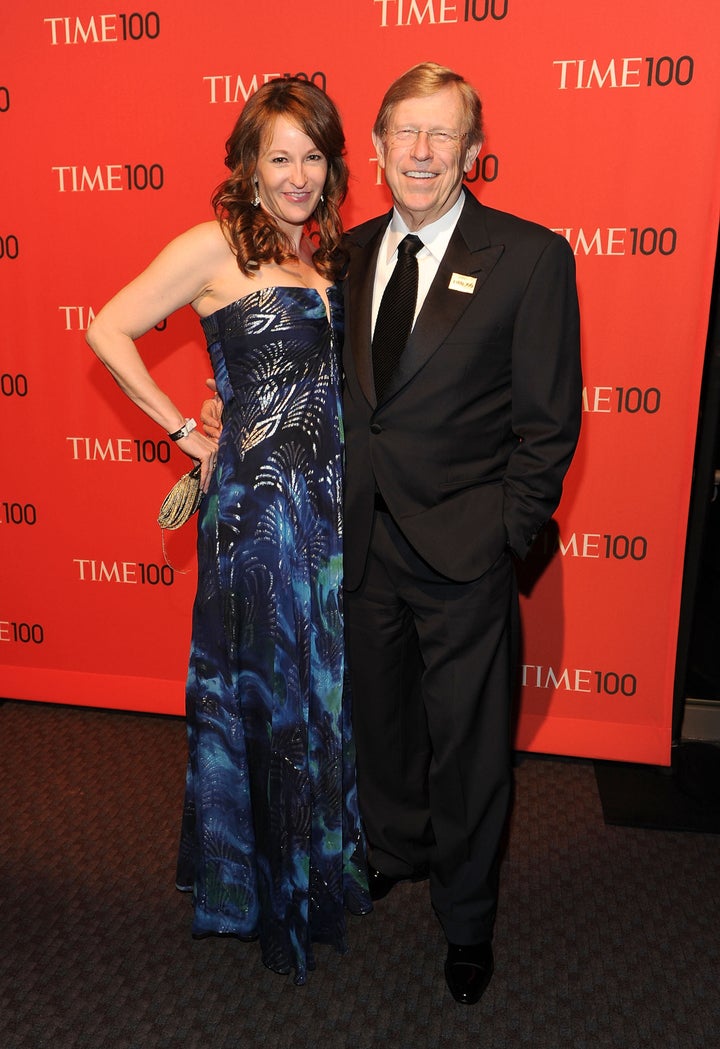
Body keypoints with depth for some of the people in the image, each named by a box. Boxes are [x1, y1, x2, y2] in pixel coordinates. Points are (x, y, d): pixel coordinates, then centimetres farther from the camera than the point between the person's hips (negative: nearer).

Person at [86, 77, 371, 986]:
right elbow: (109, 331, -11)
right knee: (264, 689, 8)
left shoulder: (327, 253, 12)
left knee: (328, 682, 17)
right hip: (257, 501, -6)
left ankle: (328, 860, 41)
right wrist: (185, 431, -9)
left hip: (332, 497, 6)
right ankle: (263, 888, 33)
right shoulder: (216, 246, -8)